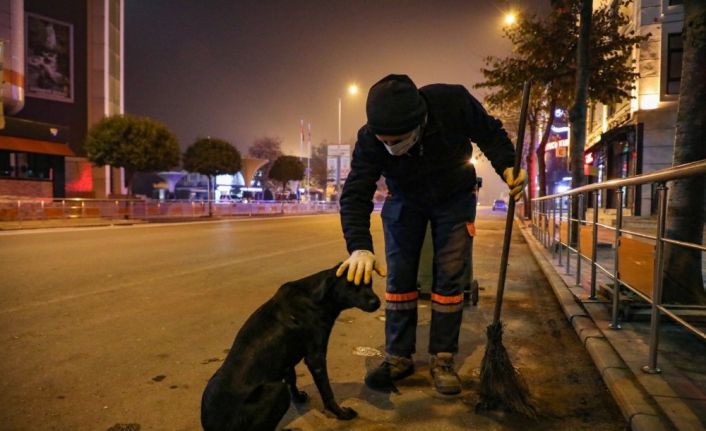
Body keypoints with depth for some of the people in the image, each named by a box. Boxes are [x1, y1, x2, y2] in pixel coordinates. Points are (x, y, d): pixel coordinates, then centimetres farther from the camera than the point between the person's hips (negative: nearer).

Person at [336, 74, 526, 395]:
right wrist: (359, 247, -46)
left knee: (450, 277, -4)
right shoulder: (370, 138, -30)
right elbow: (355, 194, -31)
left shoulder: (454, 102, -32)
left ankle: (442, 360, 9)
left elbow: (490, 133, -12)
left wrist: (506, 166, -27)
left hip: (454, 197, 0)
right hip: (403, 200, 1)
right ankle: (398, 357, 11)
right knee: (398, 277, -2)